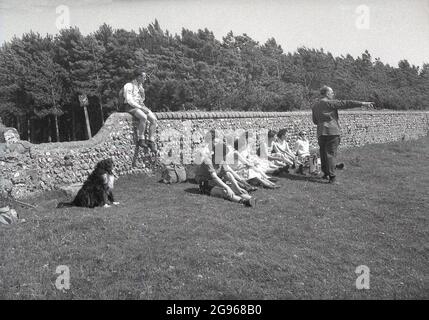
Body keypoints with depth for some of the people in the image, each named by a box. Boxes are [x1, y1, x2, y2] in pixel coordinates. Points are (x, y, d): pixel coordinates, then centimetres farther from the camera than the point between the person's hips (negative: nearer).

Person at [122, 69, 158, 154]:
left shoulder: (140, 86, 17)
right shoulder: (129, 86, -6)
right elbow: (129, 100, -16)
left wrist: (144, 107, 6)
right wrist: (141, 108, -19)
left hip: (141, 106, 7)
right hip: (131, 107, -7)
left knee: (154, 119, -19)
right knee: (144, 117, -37)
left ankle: (151, 142, -20)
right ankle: (141, 140, -26)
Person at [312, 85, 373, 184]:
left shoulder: (314, 106, 13)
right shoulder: (330, 103, -8)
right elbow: (346, 103, -13)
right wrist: (362, 103, -13)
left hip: (321, 133, 6)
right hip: (332, 131, -6)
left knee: (323, 154, 14)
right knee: (331, 154, -6)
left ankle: (326, 174, 24)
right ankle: (332, 177, -6)